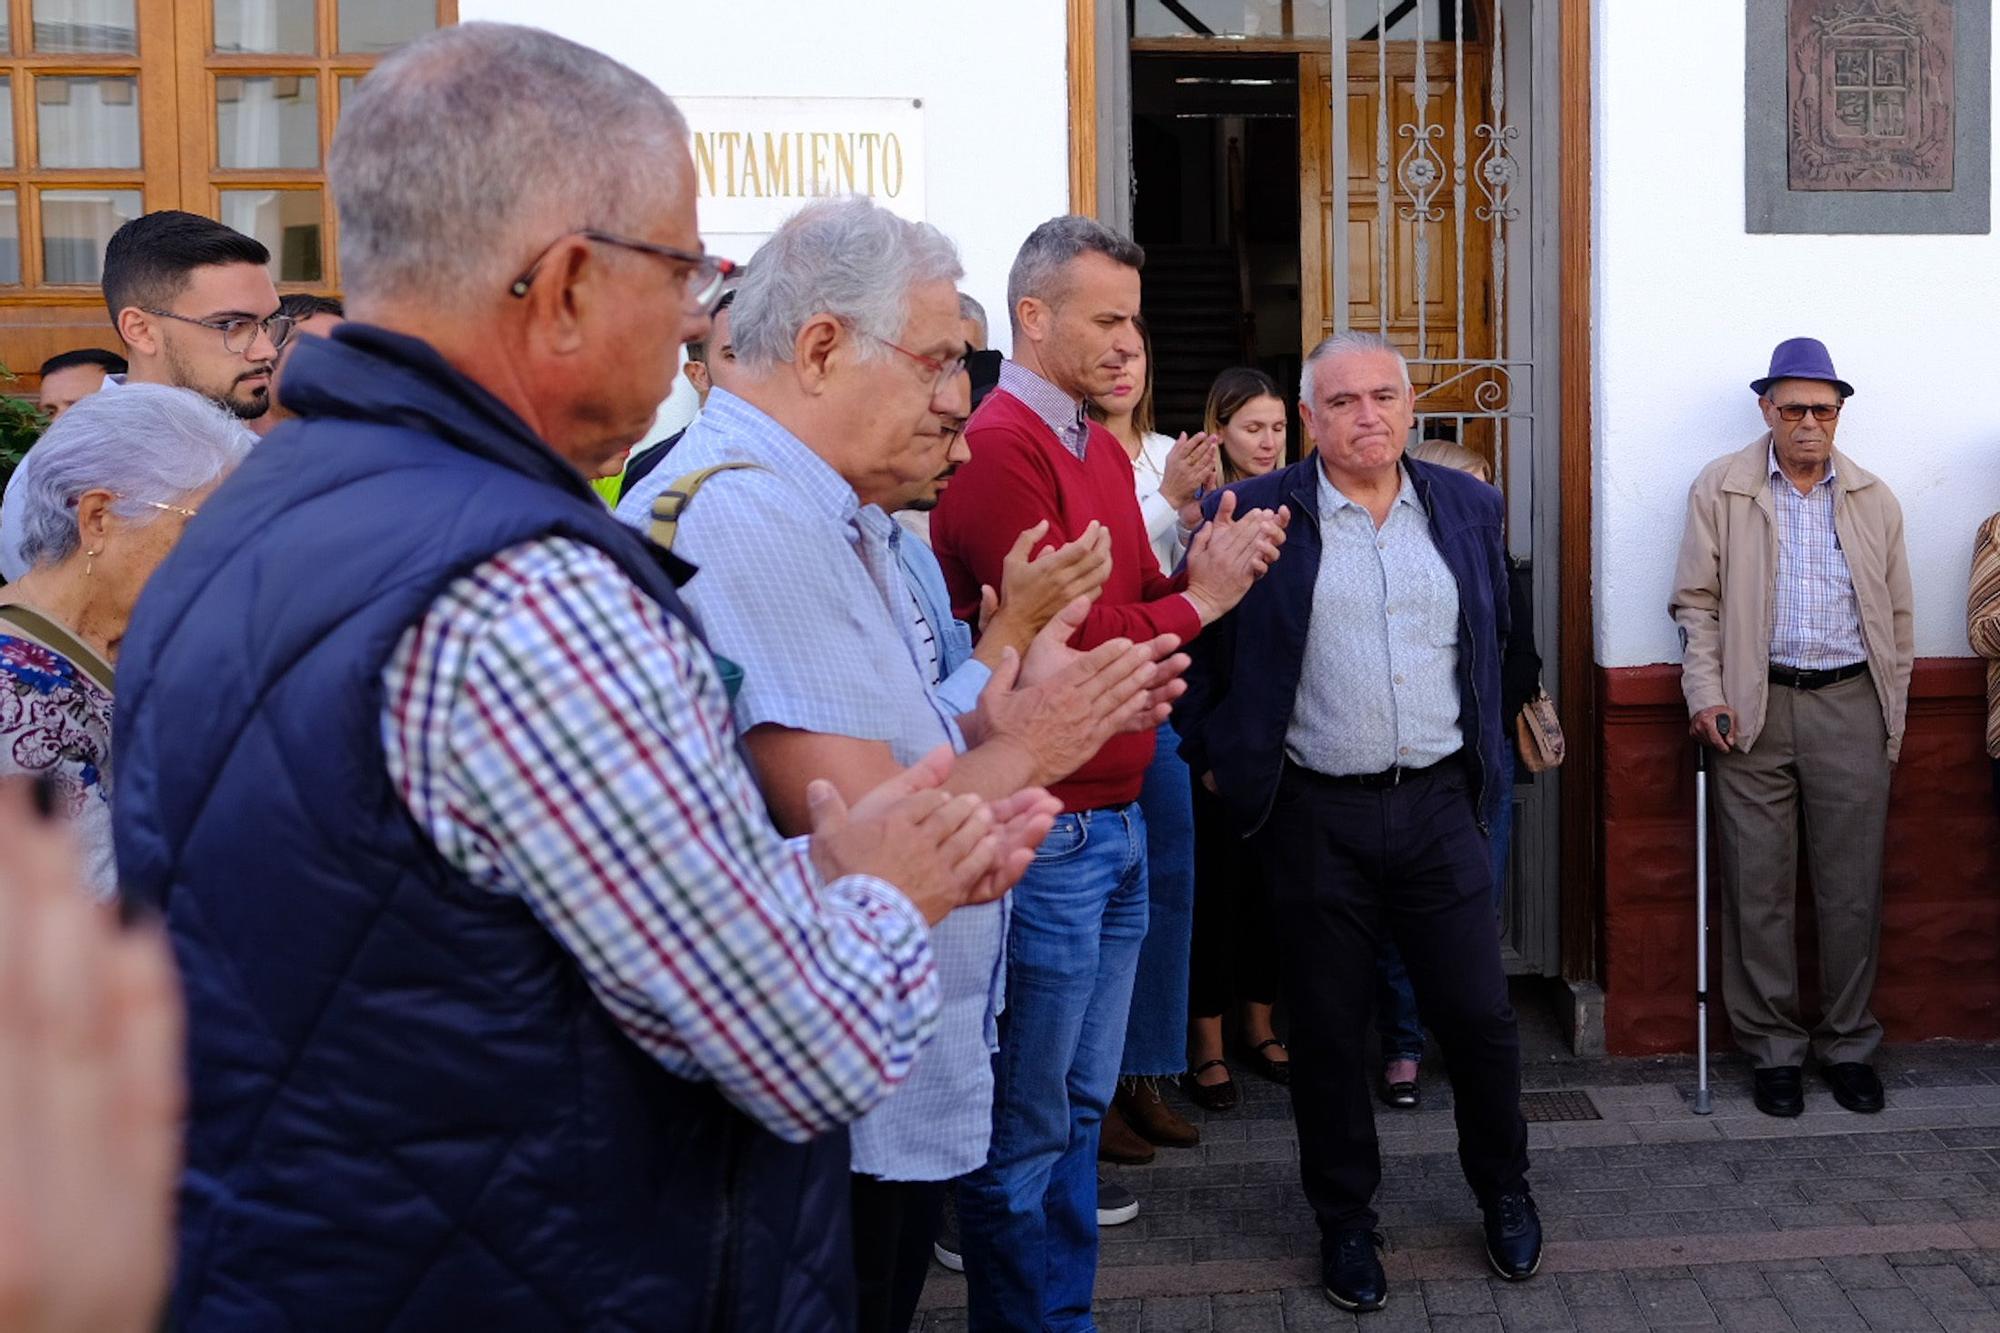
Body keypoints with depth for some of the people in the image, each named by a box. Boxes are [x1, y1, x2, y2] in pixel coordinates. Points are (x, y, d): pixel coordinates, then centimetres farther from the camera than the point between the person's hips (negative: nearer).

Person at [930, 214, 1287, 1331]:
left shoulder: (1103, 449, 15)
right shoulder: (998, 447, -15)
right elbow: (1069, 641, -20)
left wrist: (1206, 570, -4)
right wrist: (1201, 597, -7)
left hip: (1117, 816, 9)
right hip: (1049, 831, -9)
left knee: (1083, 1101, 18)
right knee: (1028, 1126, 4)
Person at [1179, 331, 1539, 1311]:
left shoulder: (1466, 507, 7)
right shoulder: (1255, 515, -4)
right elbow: (1200, 646, 2)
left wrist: (1483, 745, 16)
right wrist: (1212, 755, 1)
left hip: (1439, 802, 2)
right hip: (1316, 815, -2)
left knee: (1479, 1014, 8)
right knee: (1327, 1030, 8)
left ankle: (1504, 1192, 32)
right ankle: (1345, 1219, 27)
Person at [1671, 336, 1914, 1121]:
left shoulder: (1874, 498, 10)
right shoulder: (1720, 489, 3)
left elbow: (1897, 614, 12)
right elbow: (1696, 602, 2)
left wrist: (1891, 713, 8)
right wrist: (1705, 696, -8)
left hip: (1852, 706, 2)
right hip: (1754, 709, -2)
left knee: (1853, 890, 6)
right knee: (1758, 891, 3)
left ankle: (1849, 1045, 20)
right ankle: (1773, 1048, 14)